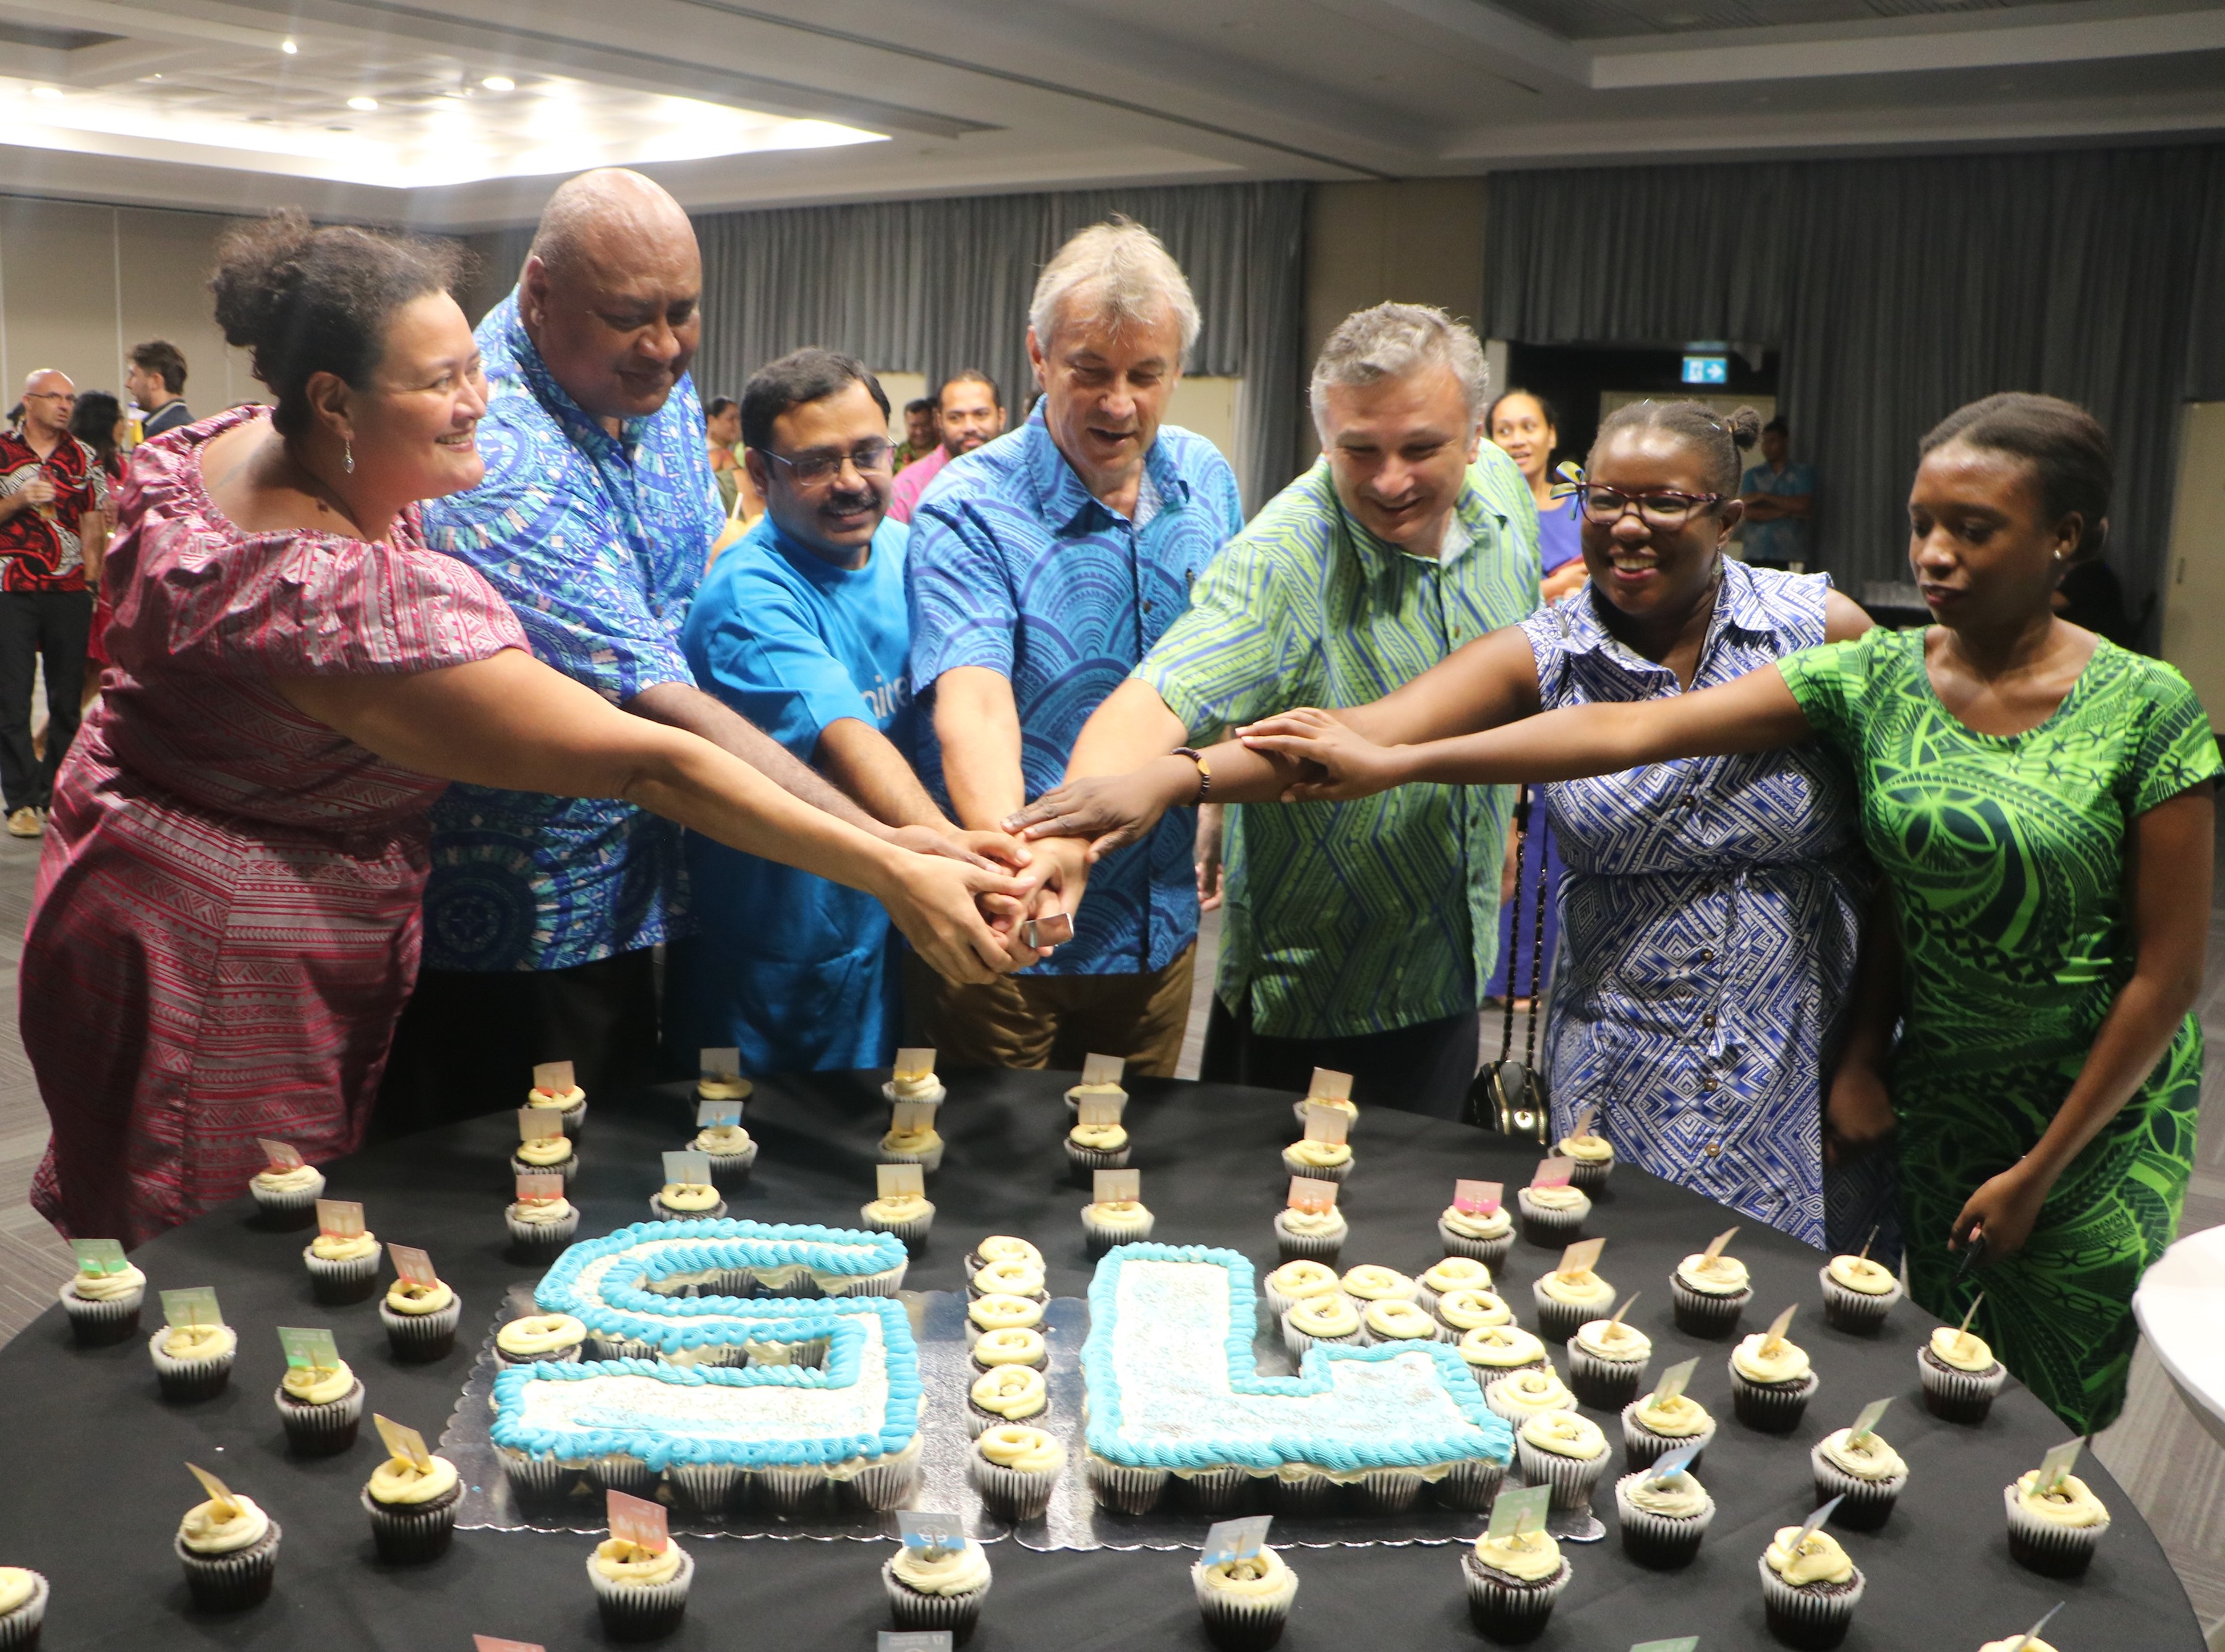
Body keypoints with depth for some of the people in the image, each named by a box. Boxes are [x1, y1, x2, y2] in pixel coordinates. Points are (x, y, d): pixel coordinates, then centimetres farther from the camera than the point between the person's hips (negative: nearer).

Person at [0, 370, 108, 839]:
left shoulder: (84, 459, 11)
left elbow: (94, 524, 10)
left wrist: (93, 575, 1)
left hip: (69, 593, 2)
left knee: (69, 698, 4)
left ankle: (59, 797, 14)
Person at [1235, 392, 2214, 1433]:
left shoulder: (2145, 709, -15)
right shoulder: (1876, 678, -7)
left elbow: (2167, 970, -11)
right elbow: (1633, 731, -16)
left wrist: (2037, 1173, -9)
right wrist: (1392, 761, -24)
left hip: (2097, 1110, -2)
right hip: (1933, 1090, 3)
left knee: (2050, 1418, 10)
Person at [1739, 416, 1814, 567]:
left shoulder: (1802, 474, 9)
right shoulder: (1753, 475, 12)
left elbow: (1804, 506, -7)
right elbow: (1748, 512, -1)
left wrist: (1764, 497, -5)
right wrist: (1788, 511, -7)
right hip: (1756, 556, 1)